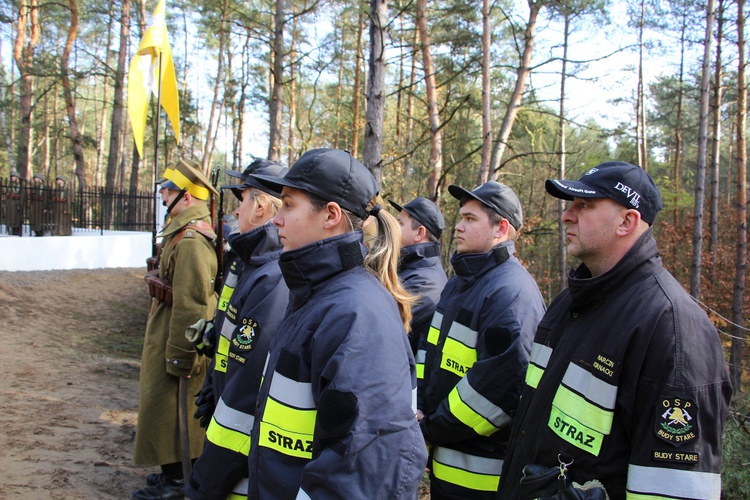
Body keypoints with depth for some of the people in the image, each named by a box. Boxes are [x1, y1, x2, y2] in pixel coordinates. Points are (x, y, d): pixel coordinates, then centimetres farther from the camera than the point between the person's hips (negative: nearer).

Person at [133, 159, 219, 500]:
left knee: (167, 406, 1)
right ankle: (177, 471, 32)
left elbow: (190, 304, -26)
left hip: (176, 334, -10)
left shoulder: (190, 240, -23)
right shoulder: (183, 231, 11)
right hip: (169, 329, 10)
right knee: (177, 408, 19)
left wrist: (178, 357, -22)